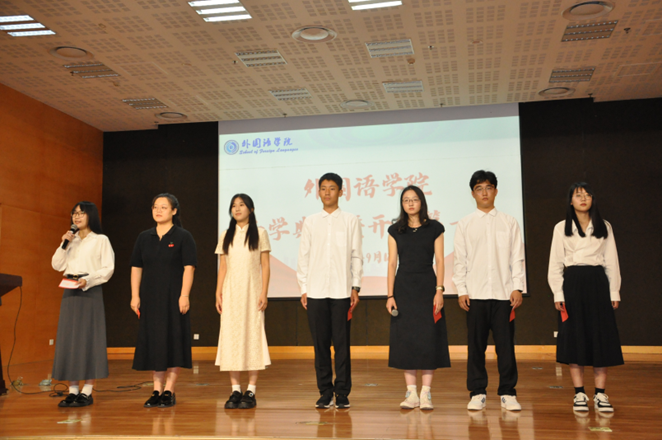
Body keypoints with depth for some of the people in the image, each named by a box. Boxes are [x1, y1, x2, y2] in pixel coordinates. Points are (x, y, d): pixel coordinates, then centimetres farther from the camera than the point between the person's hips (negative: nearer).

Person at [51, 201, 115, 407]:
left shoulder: (101, 240, 1)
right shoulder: (71, 239, 16)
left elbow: (108, 268, -5)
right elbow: (57, 265, 10)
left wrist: (87, 280, -18)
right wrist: (64, 245, -3)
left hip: (90, 291, -5)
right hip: (70, 292, 5)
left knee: (89, 337, -6)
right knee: (69, 338, 2)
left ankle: (87, 391, -1)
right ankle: (73, 390, 7)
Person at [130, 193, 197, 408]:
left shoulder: (183, 237, -3)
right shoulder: (144, 237, 10)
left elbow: (188, 268, -8)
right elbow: (136, 268, 10)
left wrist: (184, 296, -16)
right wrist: (135, 296, 3)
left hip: (173, 298, -4)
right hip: (150, 299, 4)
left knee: (173, 341, -1)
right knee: (152, 342, 6)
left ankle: (169, 391, 8)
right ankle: (157, 390, 16)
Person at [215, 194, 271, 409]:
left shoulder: (259, 233, 3)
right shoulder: (226, 236, 12)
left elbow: (265, 266, 0)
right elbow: (222, 267, 11)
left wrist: (264, 293, -8)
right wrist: (218, 293, 3)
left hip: (252, 291, -3)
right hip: (231, 292, 3)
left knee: (253, 336, -3)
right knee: (231, 337, 0)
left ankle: (251, 391, 2)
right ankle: (235, 390, 7)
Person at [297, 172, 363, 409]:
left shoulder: (351, 221, 6)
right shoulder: (310, 222, 10)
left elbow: (356, 256, 4)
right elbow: (303, 257, 10)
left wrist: (355, 287, -2)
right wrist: (303, 288, 4)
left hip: (342, 291, -1)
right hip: (316, 291, 2)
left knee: (342, 343, 0)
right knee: (320, 343, 4)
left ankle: (342, 392, 9)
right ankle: (325, 391, 14)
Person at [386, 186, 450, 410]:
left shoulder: (434, 228, 3)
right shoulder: (395, 230, 7)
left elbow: (439, 261, 0)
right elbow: (392, 263, 4)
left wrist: (439, 290, -10)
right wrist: (390, 295, -2)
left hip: (427, 286, -1)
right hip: (403, 287, 1)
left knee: (429, 339, -2)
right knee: (405, 339, 2)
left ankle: (426, 393, 6)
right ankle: (411, 393, 10)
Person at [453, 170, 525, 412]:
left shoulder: (509, 222, 9)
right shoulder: (465, 224, 8)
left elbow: (517, 258, 7)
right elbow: (459, 259, 6)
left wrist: (517, 287, -2)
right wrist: (461, 290, -1)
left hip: (504, 293, 0)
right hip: (475, 293, 0)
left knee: (506, 344, 1)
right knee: (476, 345, 3)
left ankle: (508, 392, 12)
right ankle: (477, 393, 13)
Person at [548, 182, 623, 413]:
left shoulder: (604, 227, 10)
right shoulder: (562, 228, 6)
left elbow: (611, 261, 9)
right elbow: (555, 264, 4)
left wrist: (614, 292, 3)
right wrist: (558, 294, -4)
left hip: (598, 283, 1)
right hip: (572, 283, -1)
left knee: (601, 337, -1)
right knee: (574, 337, -1)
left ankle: (600, 394, 5)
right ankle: (579, 394, 6)